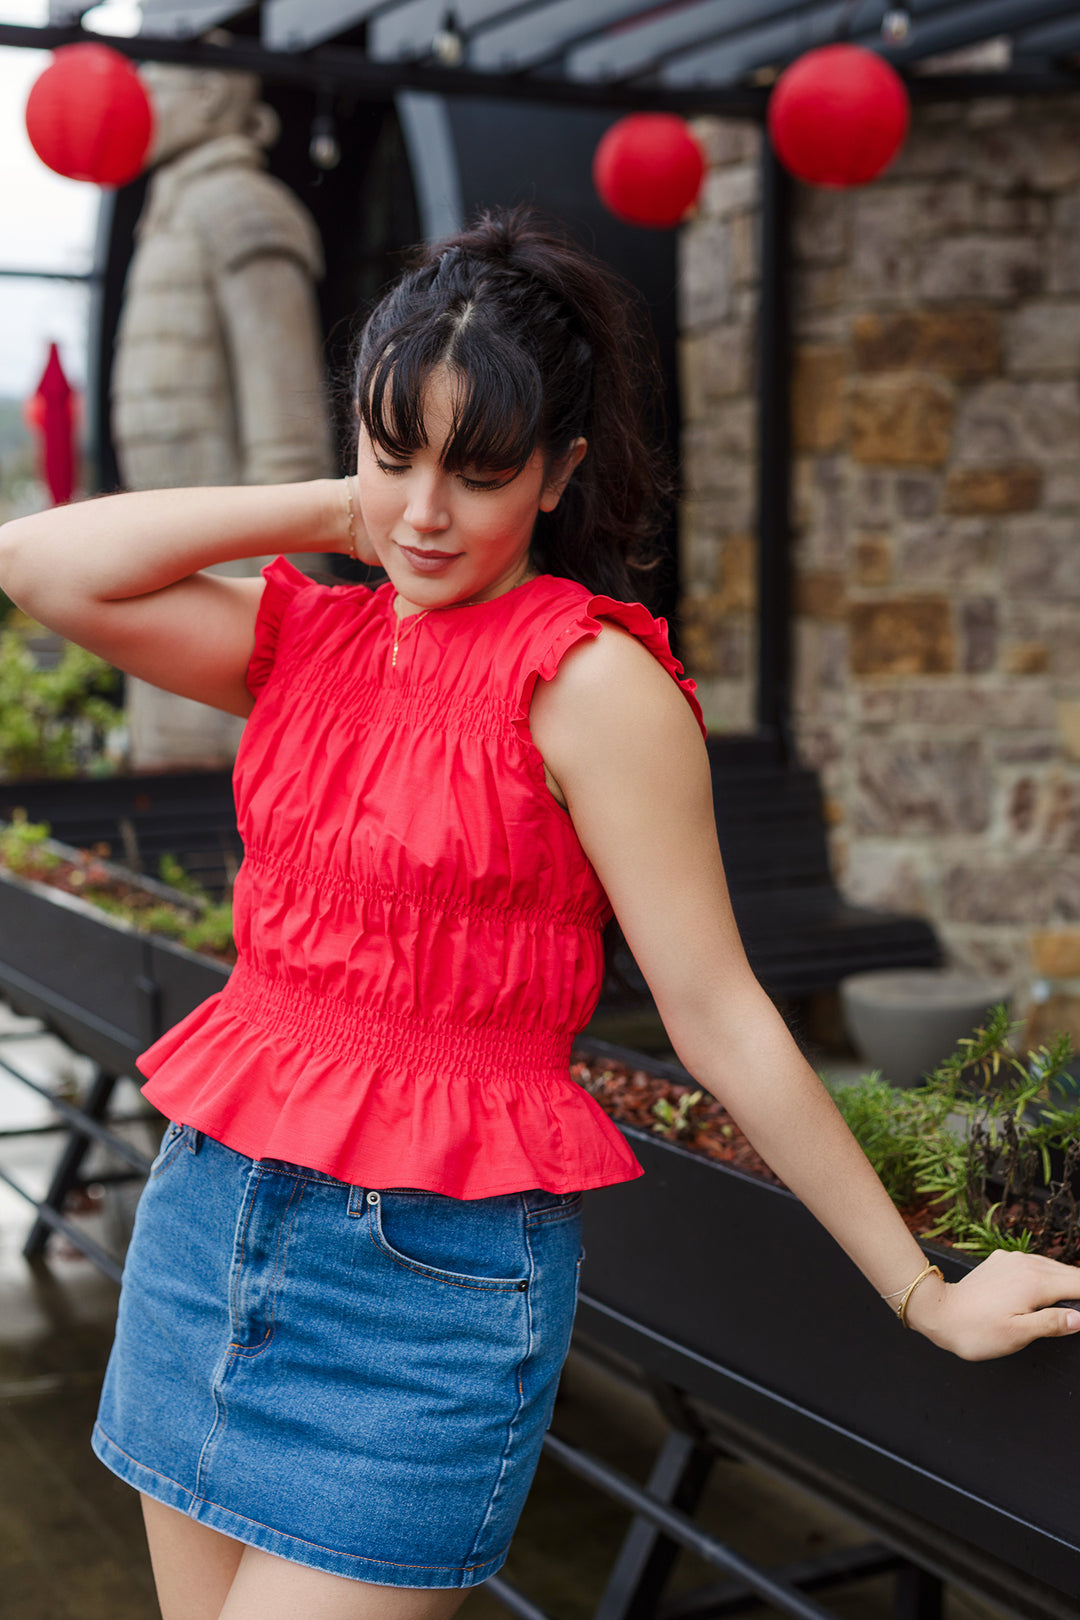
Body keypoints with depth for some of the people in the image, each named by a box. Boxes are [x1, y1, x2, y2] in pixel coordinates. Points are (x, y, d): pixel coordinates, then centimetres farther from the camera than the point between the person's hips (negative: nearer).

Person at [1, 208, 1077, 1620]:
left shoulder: (591, 679, -13)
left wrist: (923, 1293, -8)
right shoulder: (306, 634, 5)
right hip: (209, 1214, 6)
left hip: (432, 1265, -6)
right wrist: (331, 511, -2)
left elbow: (719, 1018, -11)